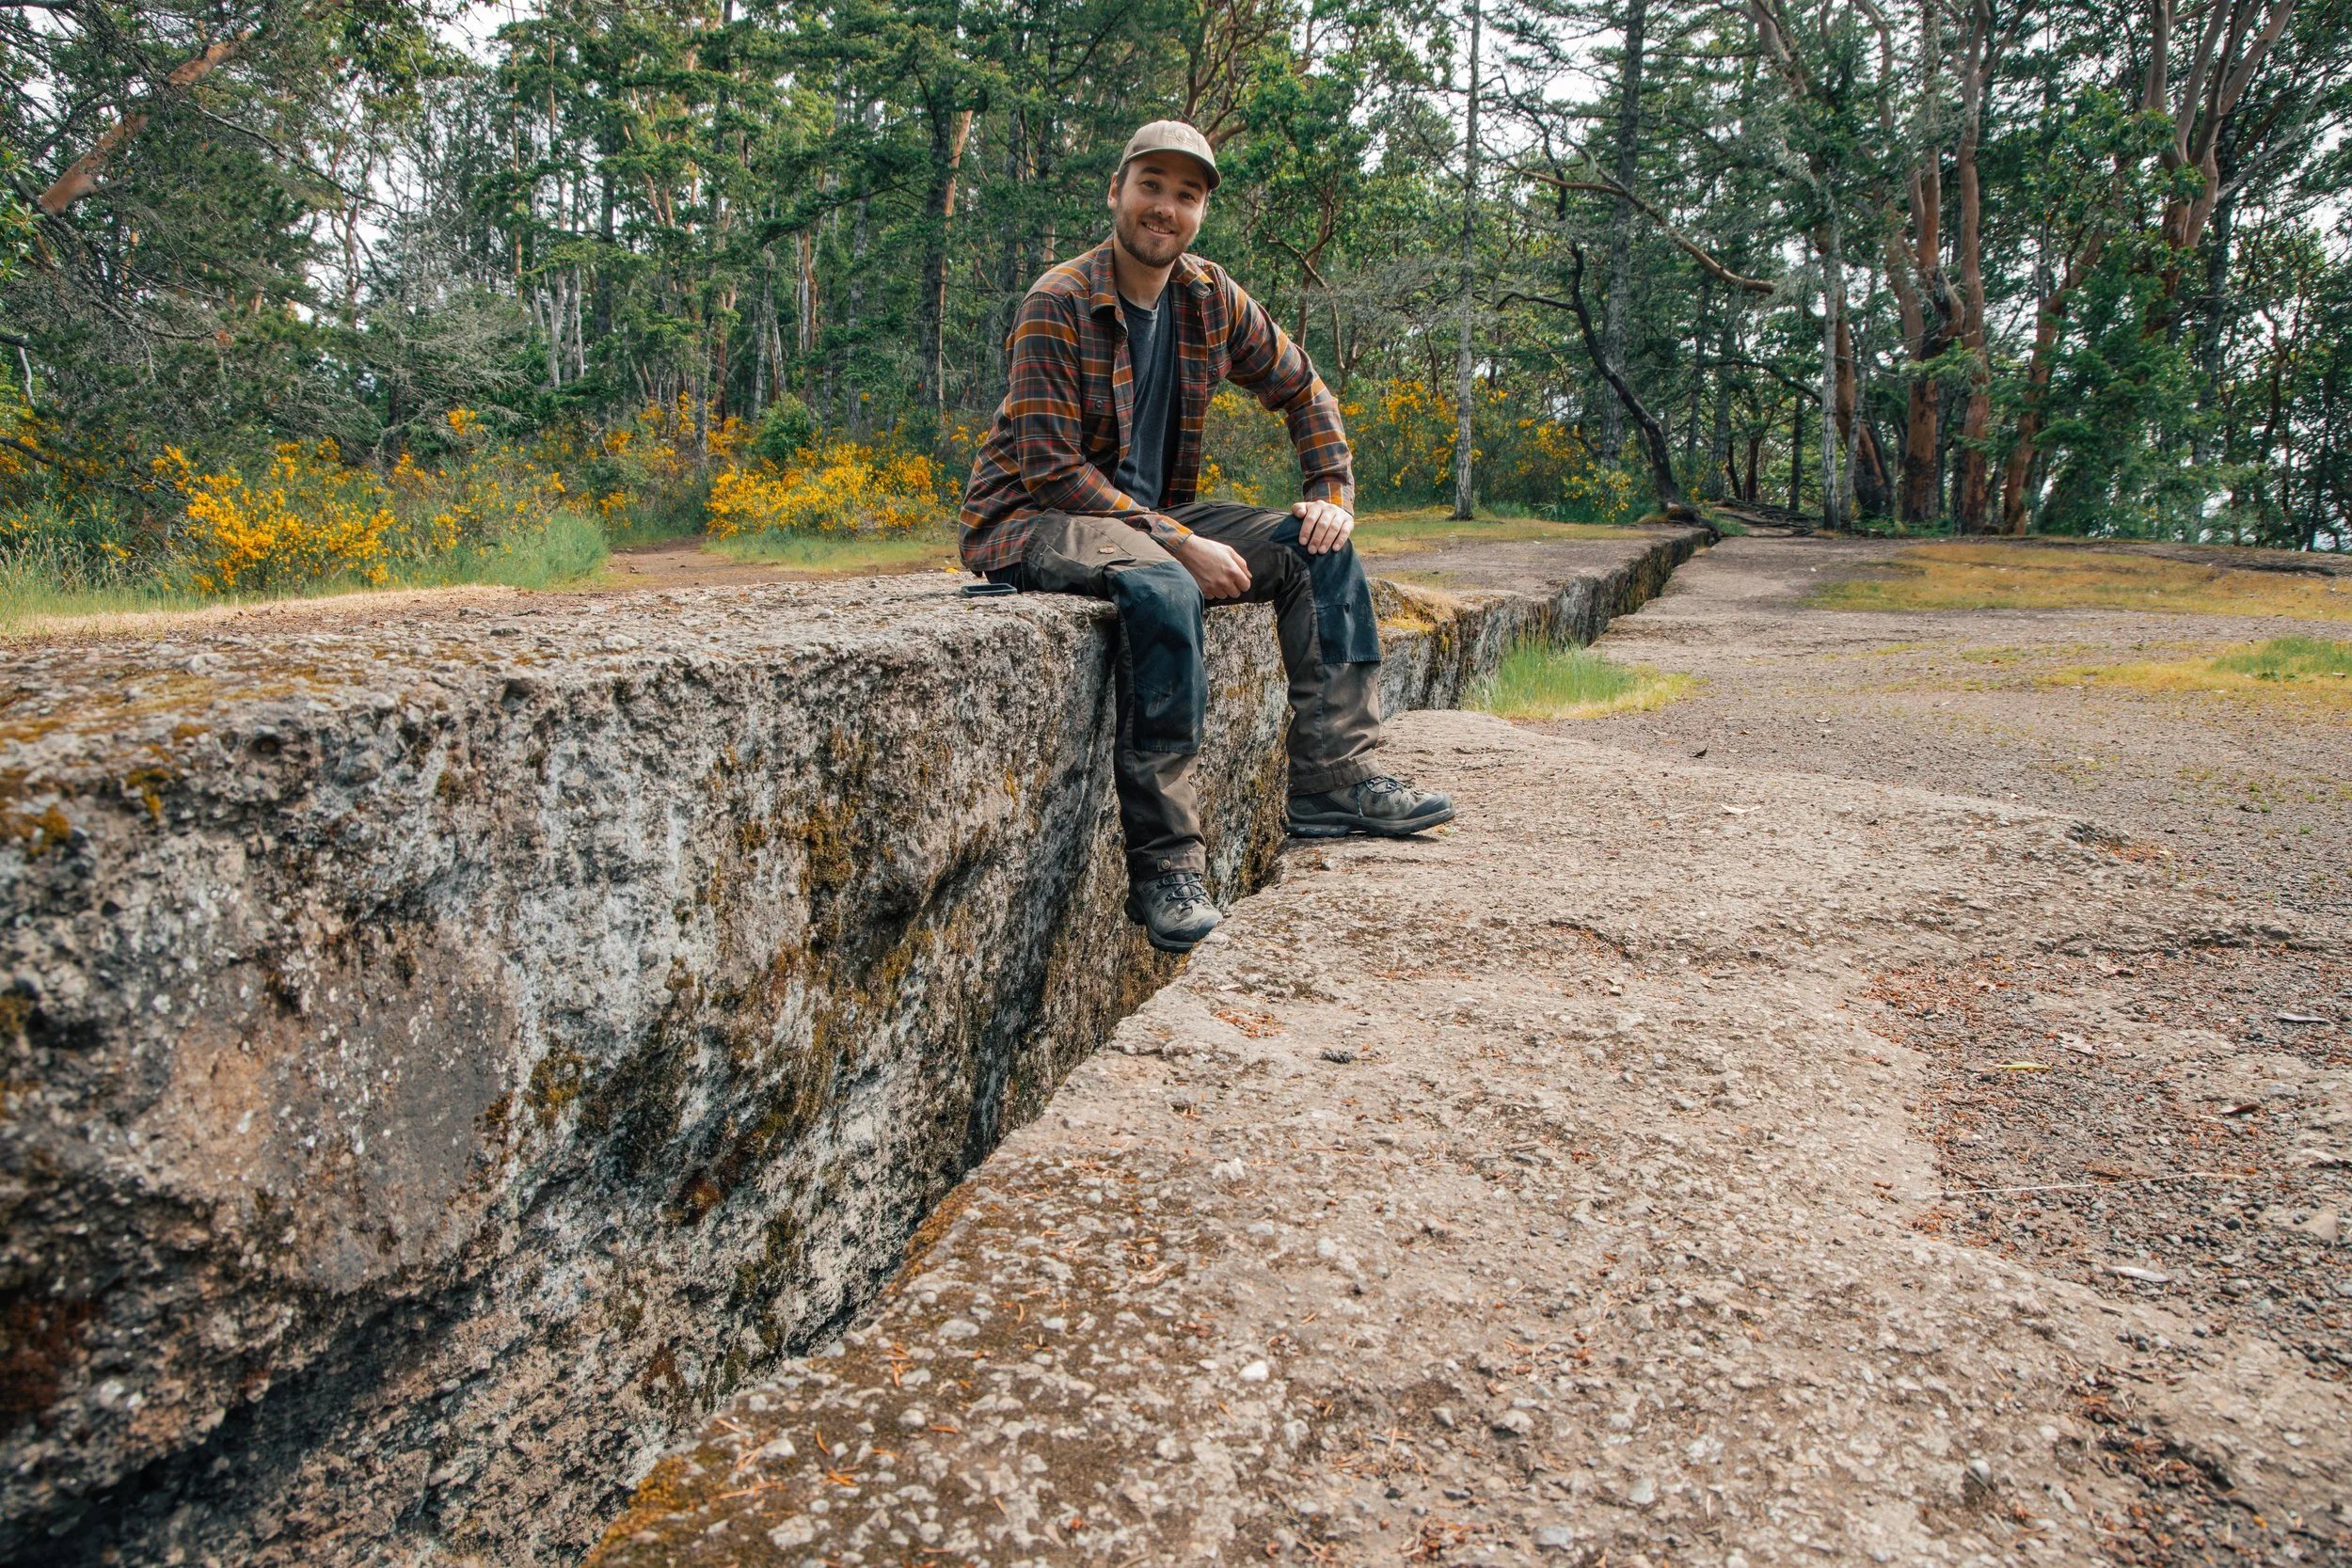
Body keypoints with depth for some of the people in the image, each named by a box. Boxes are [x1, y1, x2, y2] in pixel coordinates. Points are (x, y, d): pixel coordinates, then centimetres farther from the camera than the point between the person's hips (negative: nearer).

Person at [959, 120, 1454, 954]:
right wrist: (1181, 544, -25)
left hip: (1150, 516, 7)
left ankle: (1335, 779, -6)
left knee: (1319, 553, -3)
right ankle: (1164, 862, -34)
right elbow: (1052, 468, -21)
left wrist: (1333, 492, 3)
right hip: (1030, 520, -7)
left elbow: (1300, 388, 18)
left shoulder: (1211, 299, 4)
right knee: (1164, 589, -37)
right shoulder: (1059, 304, -15)